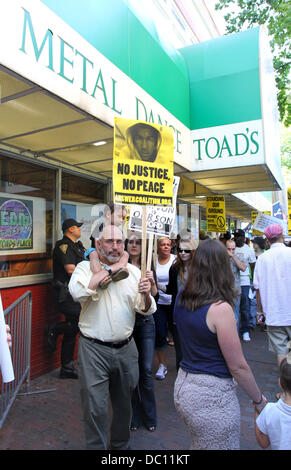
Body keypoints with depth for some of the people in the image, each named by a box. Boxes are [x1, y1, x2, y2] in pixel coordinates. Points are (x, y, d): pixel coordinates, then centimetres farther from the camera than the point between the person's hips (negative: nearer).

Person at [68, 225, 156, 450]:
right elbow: (78, 293, -25)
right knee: (96, 407, 4)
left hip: (126, 348, 4)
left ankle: (120, 444, 44)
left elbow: (146, 310, 2)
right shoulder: (85, 267, -4)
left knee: (124, 403, 20)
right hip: (94, 349, -3)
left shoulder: (133, 271, 4)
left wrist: (146, 296, -20)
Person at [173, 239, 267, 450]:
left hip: (183, 385, 7)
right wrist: (259, 399, -2)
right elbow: (238, 366, -15)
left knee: (198, 445, 28)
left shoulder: (181, 299, -3)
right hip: (212, 396, -7)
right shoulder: (220, 308, -24)